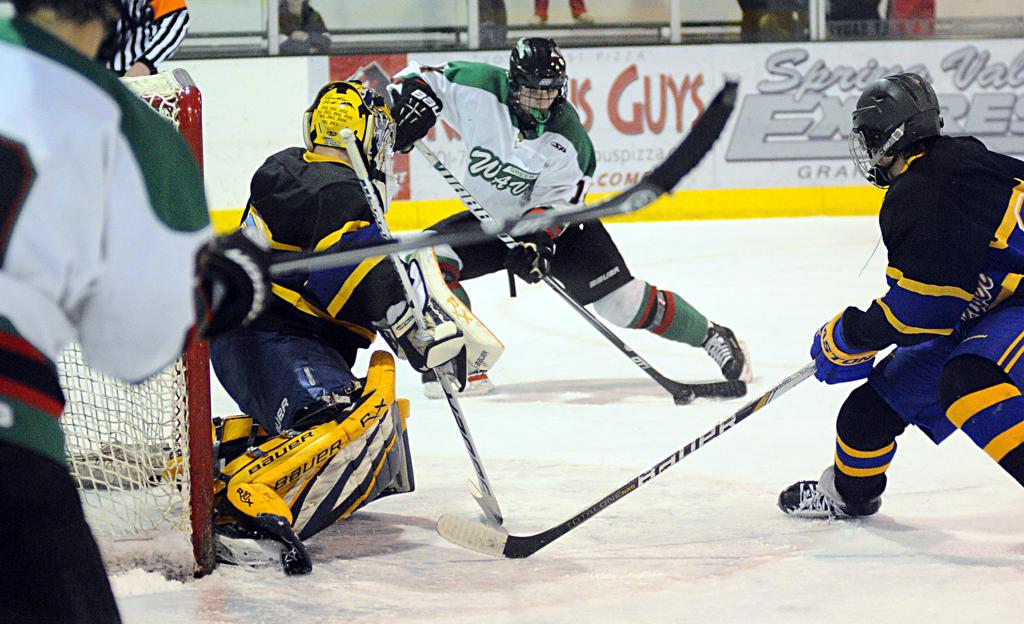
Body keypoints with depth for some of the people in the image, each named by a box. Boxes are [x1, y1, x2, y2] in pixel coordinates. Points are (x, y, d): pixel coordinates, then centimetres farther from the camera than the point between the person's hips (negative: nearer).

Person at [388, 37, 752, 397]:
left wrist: (537, 241, -36)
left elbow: (554, 202, -20)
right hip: (490, 218, 3)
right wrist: (414, 102, -30)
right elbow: (425, 79, -9)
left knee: (622, 299, -10)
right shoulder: (480, 89, -21)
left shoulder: (567, 139, -23)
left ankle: (710, 336, 10)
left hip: (557, 219, -2)